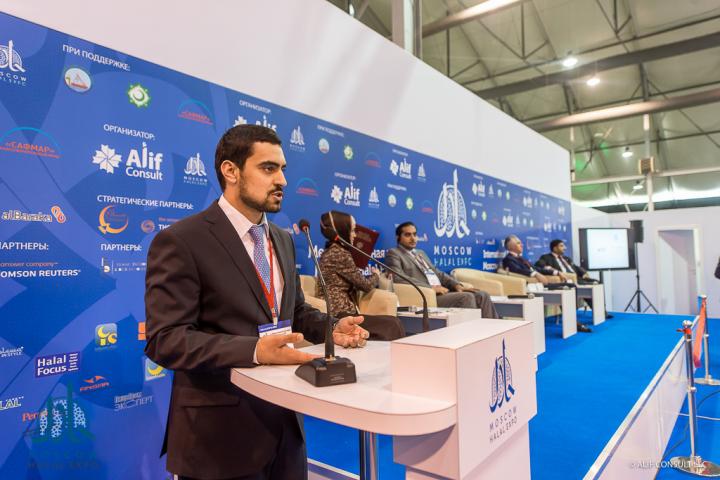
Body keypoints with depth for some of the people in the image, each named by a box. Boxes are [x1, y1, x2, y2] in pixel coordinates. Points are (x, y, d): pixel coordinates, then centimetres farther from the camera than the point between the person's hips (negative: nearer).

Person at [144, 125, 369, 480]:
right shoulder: (180, 242, -13)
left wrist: (332, 328, -3)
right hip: (222, 429, -6)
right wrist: (255, 350, -30)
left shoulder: (283, 240, 9)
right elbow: (165, 340, -19)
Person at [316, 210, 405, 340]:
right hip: (339, 316, -9)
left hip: (337, 314, 9)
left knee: (390, 322, 3)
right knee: (391, 325, -8)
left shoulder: (330, 252, 15)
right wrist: (376, 275, 12)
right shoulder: (340, 254, -15)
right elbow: (365, 285, -6)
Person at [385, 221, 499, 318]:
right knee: (467, 297, -25)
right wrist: (431, 288, -19)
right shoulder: (393, 253, 1)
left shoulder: (421, 253, 26)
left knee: (482, 295, -8)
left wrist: (456, 285, 3)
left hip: (441, 291, 8)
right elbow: (399, 279, -15)